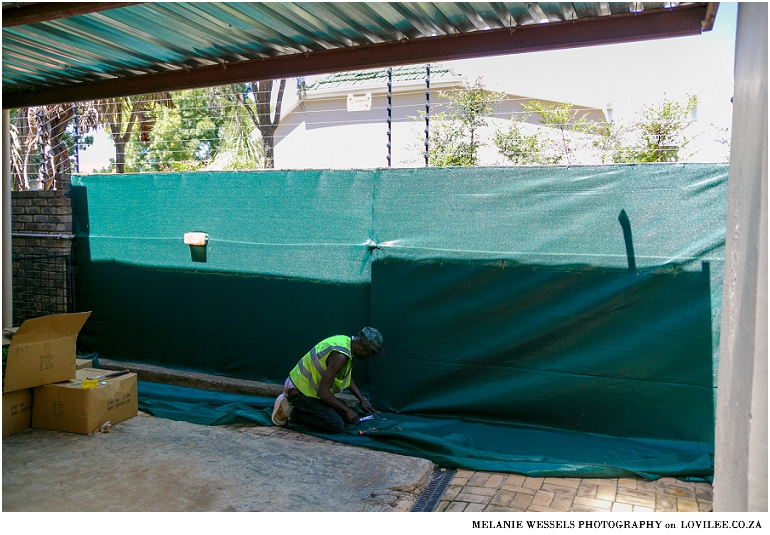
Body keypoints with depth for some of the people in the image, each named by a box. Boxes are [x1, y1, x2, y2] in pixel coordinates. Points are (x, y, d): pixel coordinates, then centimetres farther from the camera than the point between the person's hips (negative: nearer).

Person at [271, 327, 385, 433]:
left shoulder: (346, 340, 1)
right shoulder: (340, 356, -29)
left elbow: (348, 378, 17)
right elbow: (323, 391, -27)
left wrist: (362, 401, 13)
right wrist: (347, 409, -16)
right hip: (299, 392, -10)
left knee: (344, 415, 11)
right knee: (336, 426, -18)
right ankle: (292, 412, -5)